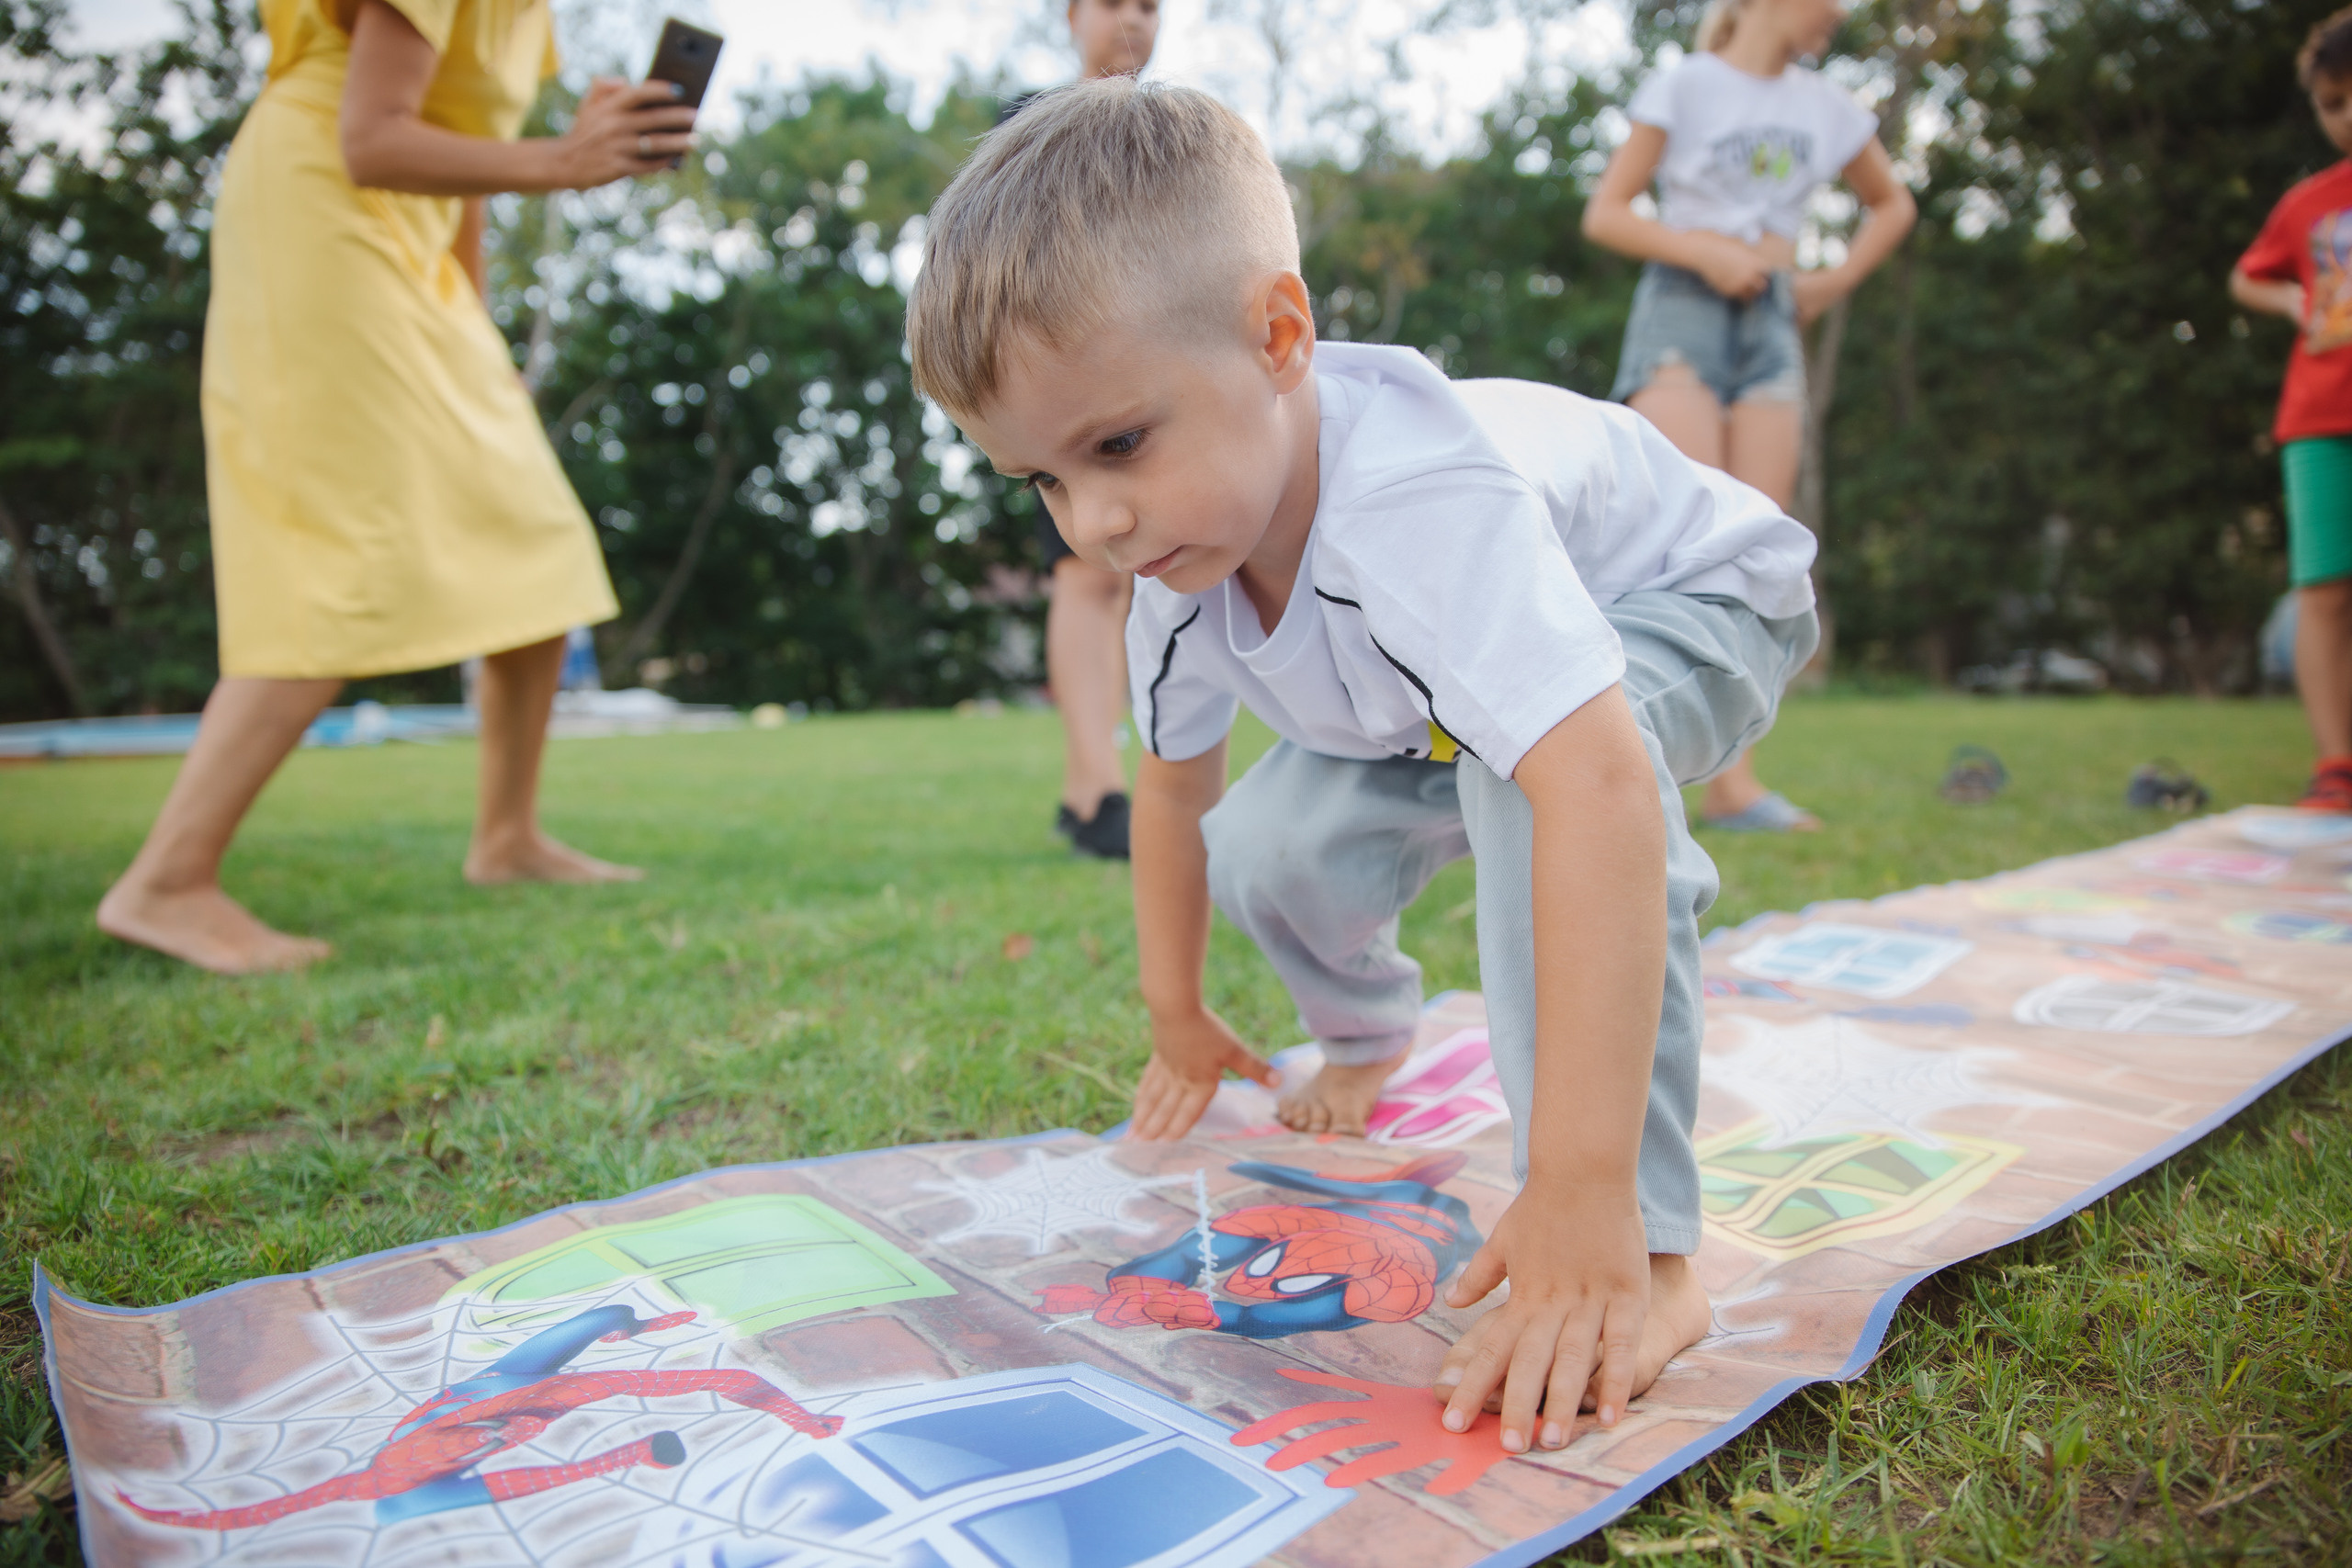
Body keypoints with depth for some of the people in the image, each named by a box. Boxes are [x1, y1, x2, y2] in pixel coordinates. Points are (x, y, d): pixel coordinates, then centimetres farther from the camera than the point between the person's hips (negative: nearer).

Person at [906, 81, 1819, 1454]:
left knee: (1534, 766, -39)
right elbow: (1175, 778, -1)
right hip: (1441, 669, 7)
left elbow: (1595, 784, -56)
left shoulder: (1416, 495, -45)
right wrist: (1177, 1014, 7)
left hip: (1695, 599, -6)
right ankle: (1366, 1033, 29)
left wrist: (1582, 1195, -57)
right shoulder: (1177, 552, -19)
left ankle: (1643, 1256, -30)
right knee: (1265, 852, -8)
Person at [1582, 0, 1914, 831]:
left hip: (1771, 328, 5)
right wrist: (1704, 252, -12)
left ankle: (1730, 781, -8)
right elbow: (1604, 214, 0)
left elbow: (1893, 204, 30)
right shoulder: (1683, 85, 5)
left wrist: (1836, 280, 14)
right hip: (1682, 312, -4)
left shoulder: (1825, 108, 17)